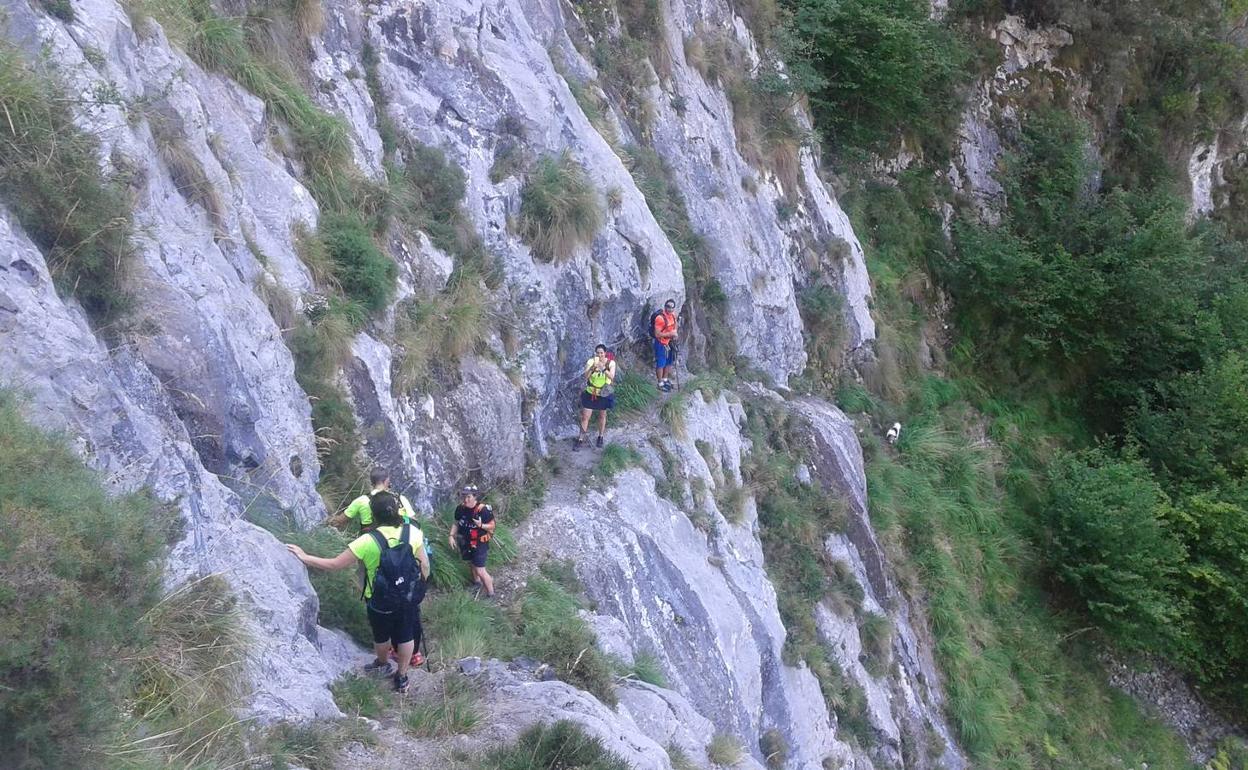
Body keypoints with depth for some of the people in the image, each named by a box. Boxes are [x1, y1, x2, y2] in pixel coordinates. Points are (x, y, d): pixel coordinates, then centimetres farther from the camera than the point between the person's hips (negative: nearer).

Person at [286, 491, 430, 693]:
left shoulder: (368, 541, -26)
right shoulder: (412, 532, -17)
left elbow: (335, 564, -19)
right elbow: (425, 565, -6)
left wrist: (304, 557, -8)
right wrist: (419, 588, 13)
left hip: (380, 602, -2)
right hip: (409, 597, 2)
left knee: (381, 635, 27)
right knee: (406, 635, 22)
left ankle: (383, 664, 54)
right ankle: (401, 677, 39)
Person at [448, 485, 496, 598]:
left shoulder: (483, 510, -24)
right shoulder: (460, 509, -8)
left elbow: (492, 526, -15)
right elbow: (456, 523, 7)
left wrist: (481, 525, -33)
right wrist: (451, 536, -6)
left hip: (479, 544, -6)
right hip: (466, 542, 6)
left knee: (480, 571, -9)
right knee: (471, 564, 27)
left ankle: (491, 594, 6)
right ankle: (476, 581, 55)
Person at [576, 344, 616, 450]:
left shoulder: (611, 363, -13)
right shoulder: (591, 361, -13)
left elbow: (611, 377, -26)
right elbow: (586, 376, -23)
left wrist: (604, 368, -41)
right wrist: (592, 368, -40)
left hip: (604, 394, 0)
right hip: (590, 393, 0)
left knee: (602, 416, 17)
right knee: (585, 416, 1)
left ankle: (600, 437, 35)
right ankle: (581, 439, 12)